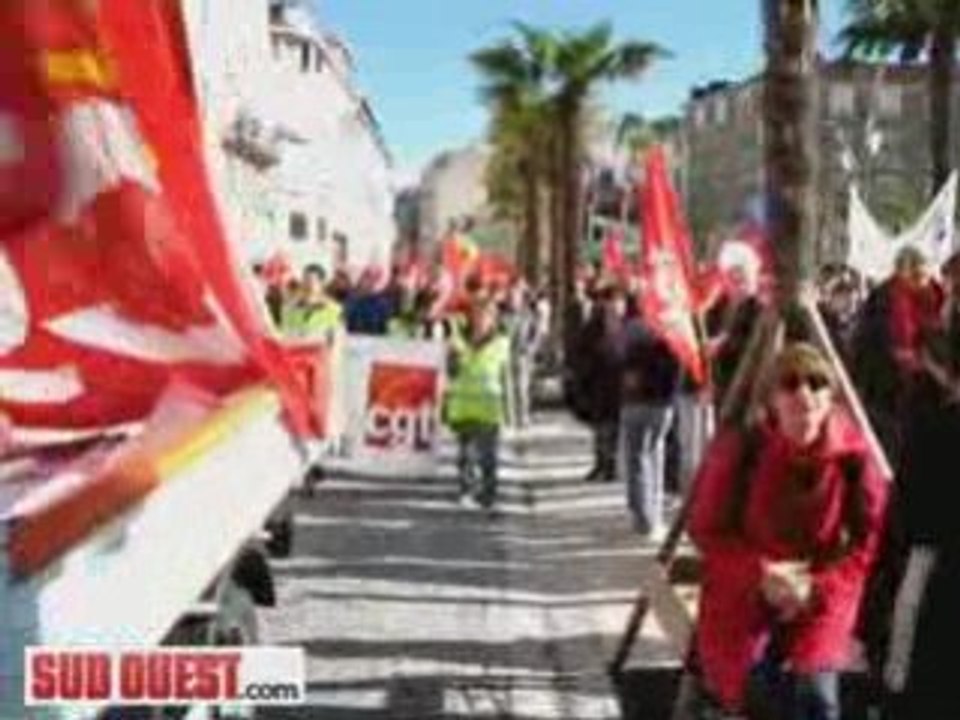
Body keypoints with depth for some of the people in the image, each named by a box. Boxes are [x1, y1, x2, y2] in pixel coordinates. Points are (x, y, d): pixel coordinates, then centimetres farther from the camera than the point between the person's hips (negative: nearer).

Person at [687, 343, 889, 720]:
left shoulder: (853, 454, -13)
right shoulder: (739, 448, -17)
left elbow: (869, 538, -2)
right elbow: (706, 530, -6)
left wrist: (818, 587, -14)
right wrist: (760, 572, -19)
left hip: (818, 600, 1)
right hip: (744, 598, -1)